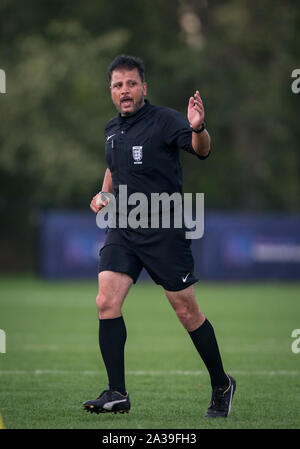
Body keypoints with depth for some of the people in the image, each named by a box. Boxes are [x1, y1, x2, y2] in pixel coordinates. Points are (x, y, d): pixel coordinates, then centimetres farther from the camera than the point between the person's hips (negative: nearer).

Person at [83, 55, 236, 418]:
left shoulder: (164, 120, -9)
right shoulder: (111, 129, 11)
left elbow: (201, 149, -27)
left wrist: (198, 129, -47)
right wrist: (104, 193, 14)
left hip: (164, 232, -5)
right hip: (122, 230, 6)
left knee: (187, 312, 1)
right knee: (106, 302, -11)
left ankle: (222, 385, 19)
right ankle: (117, 394, -7)